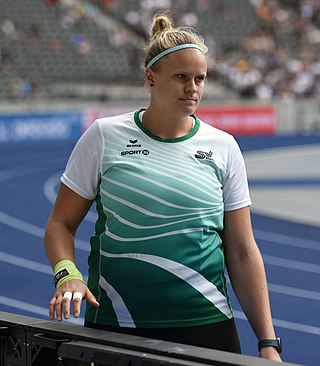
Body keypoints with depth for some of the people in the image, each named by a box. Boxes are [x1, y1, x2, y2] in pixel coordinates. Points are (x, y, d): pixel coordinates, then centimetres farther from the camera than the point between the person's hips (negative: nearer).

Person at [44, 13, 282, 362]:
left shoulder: (223, 147, 5)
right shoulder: (104, 136, 1)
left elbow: (242, 252, 5)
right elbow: (61, 223, 5)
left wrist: (267, 341, 0)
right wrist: (67, 275, -15)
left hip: (206, 326, 1)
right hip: (113, 321, -1)